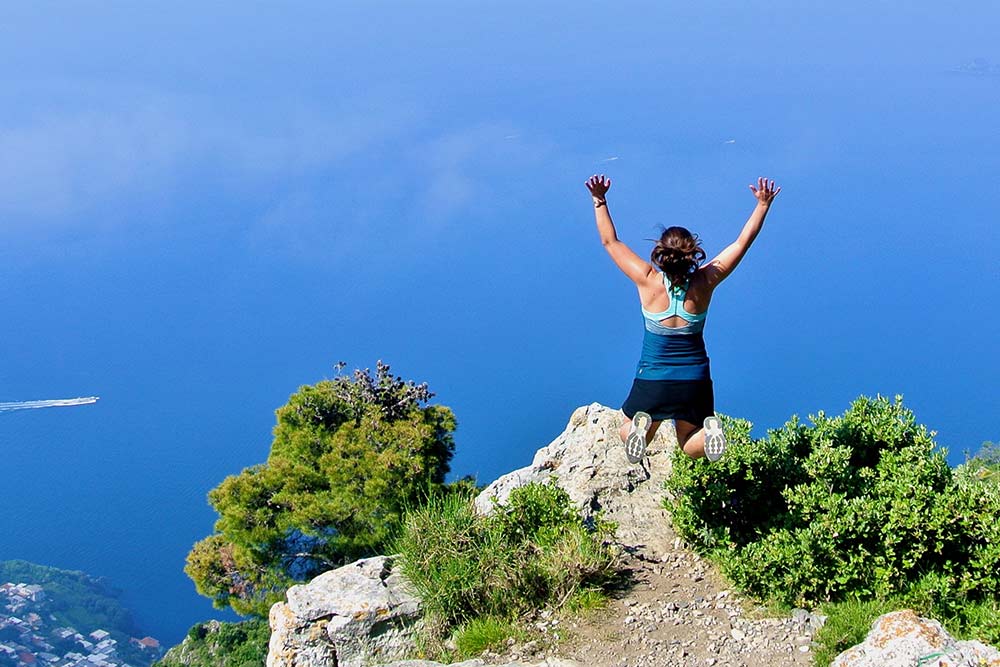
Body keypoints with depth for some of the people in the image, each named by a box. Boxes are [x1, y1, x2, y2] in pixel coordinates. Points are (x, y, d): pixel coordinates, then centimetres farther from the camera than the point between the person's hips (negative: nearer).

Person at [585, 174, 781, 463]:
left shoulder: (649, 281, -15)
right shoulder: (704, 282, -12)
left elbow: (610, 241, -5)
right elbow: (743, 242, -4)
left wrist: (599, 201, 0)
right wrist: (763, 204, 3)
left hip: (652, 380, -1)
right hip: (695, 382, 2)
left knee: (629, 431, 23)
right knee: (691, 446, 21)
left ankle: (639, 427, -14)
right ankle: (709, 429, -15)